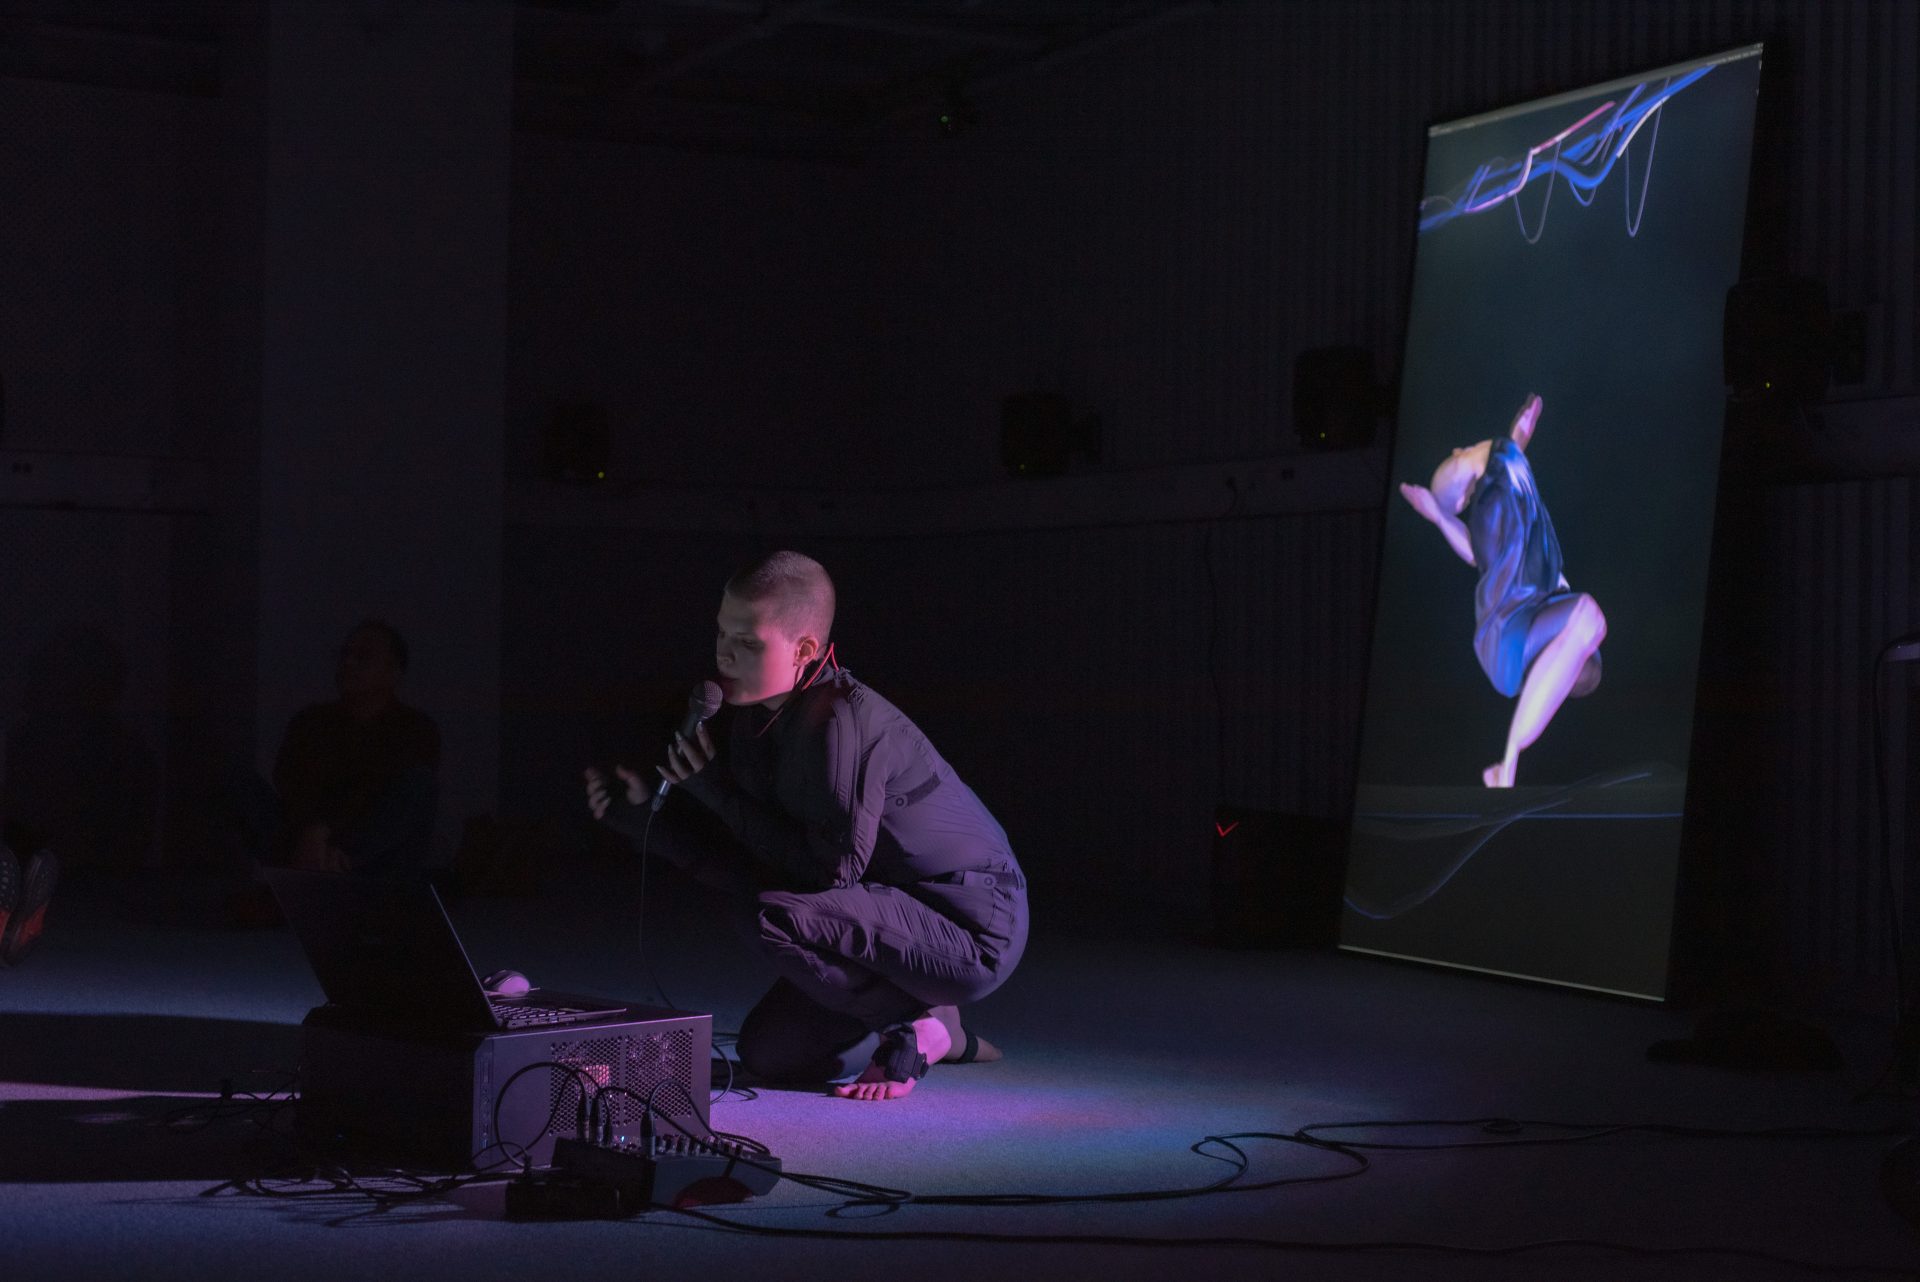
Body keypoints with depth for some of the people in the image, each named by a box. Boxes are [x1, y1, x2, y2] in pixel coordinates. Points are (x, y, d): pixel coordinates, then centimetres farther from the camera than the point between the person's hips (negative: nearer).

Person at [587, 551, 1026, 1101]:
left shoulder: (839, 721, -26)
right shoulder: (757, 717, 2)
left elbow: (830, 870, -29)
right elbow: (745, 855, 5)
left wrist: (717, 791, -21)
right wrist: (644, 815, -2)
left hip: (973, 931, -10)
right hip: (898, 911, 10)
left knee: (772, 916, -29)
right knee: (765, 1052, 10)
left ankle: (919, 1025, -7)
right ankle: (940, 1035, 26)